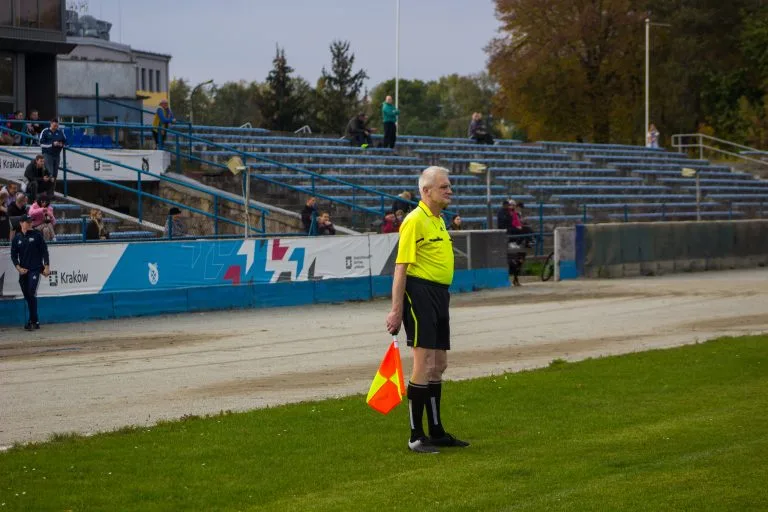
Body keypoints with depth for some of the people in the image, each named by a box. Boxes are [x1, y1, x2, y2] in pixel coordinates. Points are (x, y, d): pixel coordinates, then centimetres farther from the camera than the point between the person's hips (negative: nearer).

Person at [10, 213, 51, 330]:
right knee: (27, 297, 5)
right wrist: (18, 268, -2)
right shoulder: (17, 238, 8)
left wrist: (46, 267, -4)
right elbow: (13, 255, 11)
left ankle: (33, 321, -14)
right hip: (23, 271, 4)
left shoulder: (37, 235, 1)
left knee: (32, 293, -16)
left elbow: (44, 251, 2)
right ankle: (35, 321, 14)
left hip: (35, 269, -4)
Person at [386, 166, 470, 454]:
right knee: (424, 364, -10)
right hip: (420, 292, -9)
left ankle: (436, 432, 21)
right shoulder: (415, 220, -12)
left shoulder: (439, 221, 17)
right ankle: (416, 436, -6)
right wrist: (396, 310, -19)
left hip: (439, 294, 9)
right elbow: (401, 267, -15)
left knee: (439, 365, 13)